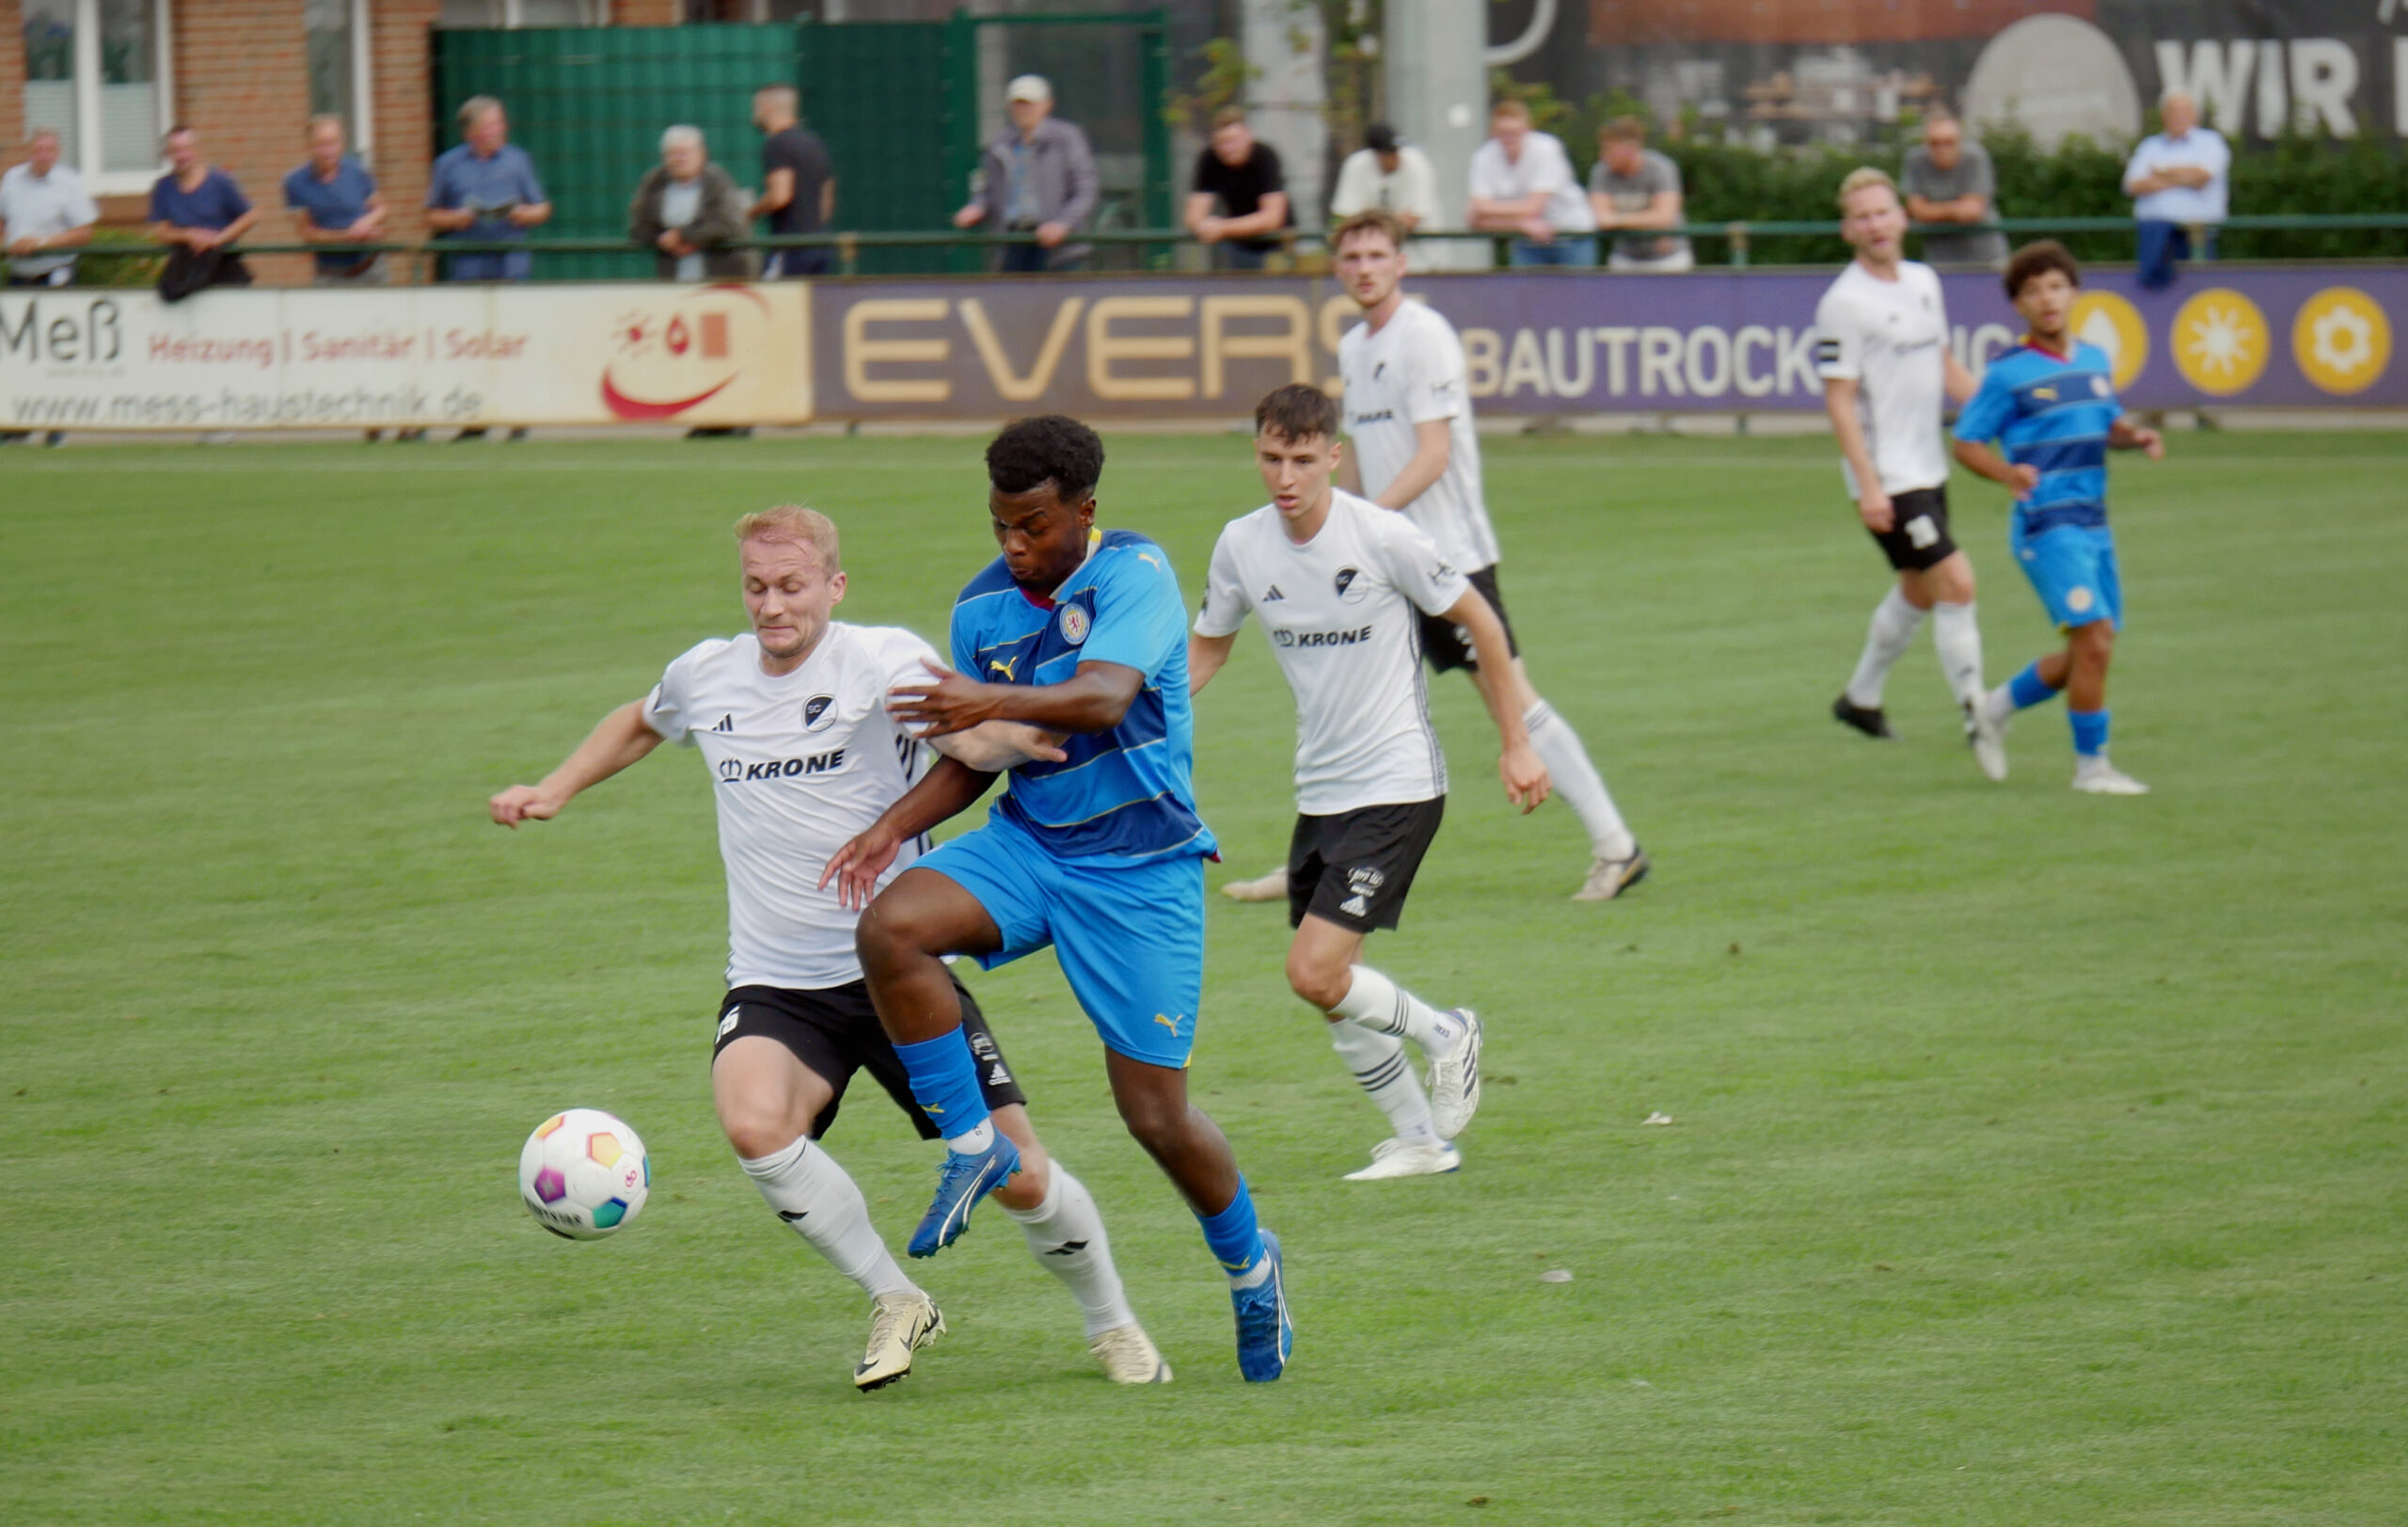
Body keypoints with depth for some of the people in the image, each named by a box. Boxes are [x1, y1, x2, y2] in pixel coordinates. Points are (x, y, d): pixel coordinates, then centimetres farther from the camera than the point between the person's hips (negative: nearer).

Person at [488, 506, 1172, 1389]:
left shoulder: (882, 661, -10)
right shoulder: (705, 676, 5)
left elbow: (967, 735, -31)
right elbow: (642, 722, 30)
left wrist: (1002, 738, -54)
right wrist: (555, 790, 20)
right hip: (773, 986, 3)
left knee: (1021, 1178, -2)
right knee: (753, 1126, -29)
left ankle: (1110, 1323, 29)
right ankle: (896, 1303, -7)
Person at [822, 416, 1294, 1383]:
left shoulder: (1134, 575, -14)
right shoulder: (982, 606, 4)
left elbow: (1102, 697, -32)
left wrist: (993, 704, -48)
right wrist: (894, 827, -4)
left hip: (1139, 867, -5)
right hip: (1026, 842, 5)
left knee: (1155, 1113, -4)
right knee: (890, 929, -25)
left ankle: (1250, 1265, 26)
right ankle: (973, 1148, -9)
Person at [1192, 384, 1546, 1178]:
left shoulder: (1384, 538, -16)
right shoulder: (1242, 545, -1)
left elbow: (1480, 622, -4)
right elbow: (1208, 646, 15)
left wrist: (1516, 744, -1)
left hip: (1398, 785, -6)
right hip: (1319, 791, 6)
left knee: (1316, 973, -16)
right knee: (1330, 993, 7)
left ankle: (1443, 1033, 10)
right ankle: (1418, 1138, 24)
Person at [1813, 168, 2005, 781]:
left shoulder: (1924, 281, 8)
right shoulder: (1844, 303, -15)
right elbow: (1839, 399, -16)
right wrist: (1868, 486, -21)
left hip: (1928, 470, 8)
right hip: (1888, 479, -8)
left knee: (1919, 591, 19)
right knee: (1957, 582, -15)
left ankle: (1861, 698, 37)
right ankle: (1975, 718, -8)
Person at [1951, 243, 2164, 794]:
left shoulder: (2095, 361, 12)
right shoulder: (2008, 374, -6)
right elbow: (1967, 443, -3)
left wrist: (2135, 436, 2)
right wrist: (2008, 473, -22)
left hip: (2093, 525, 7)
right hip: (2046, 524, -7)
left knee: (2091, 651, 10)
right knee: (2094, 638, -14)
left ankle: (2000, 704, 30)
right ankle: (2091, 765, -3)